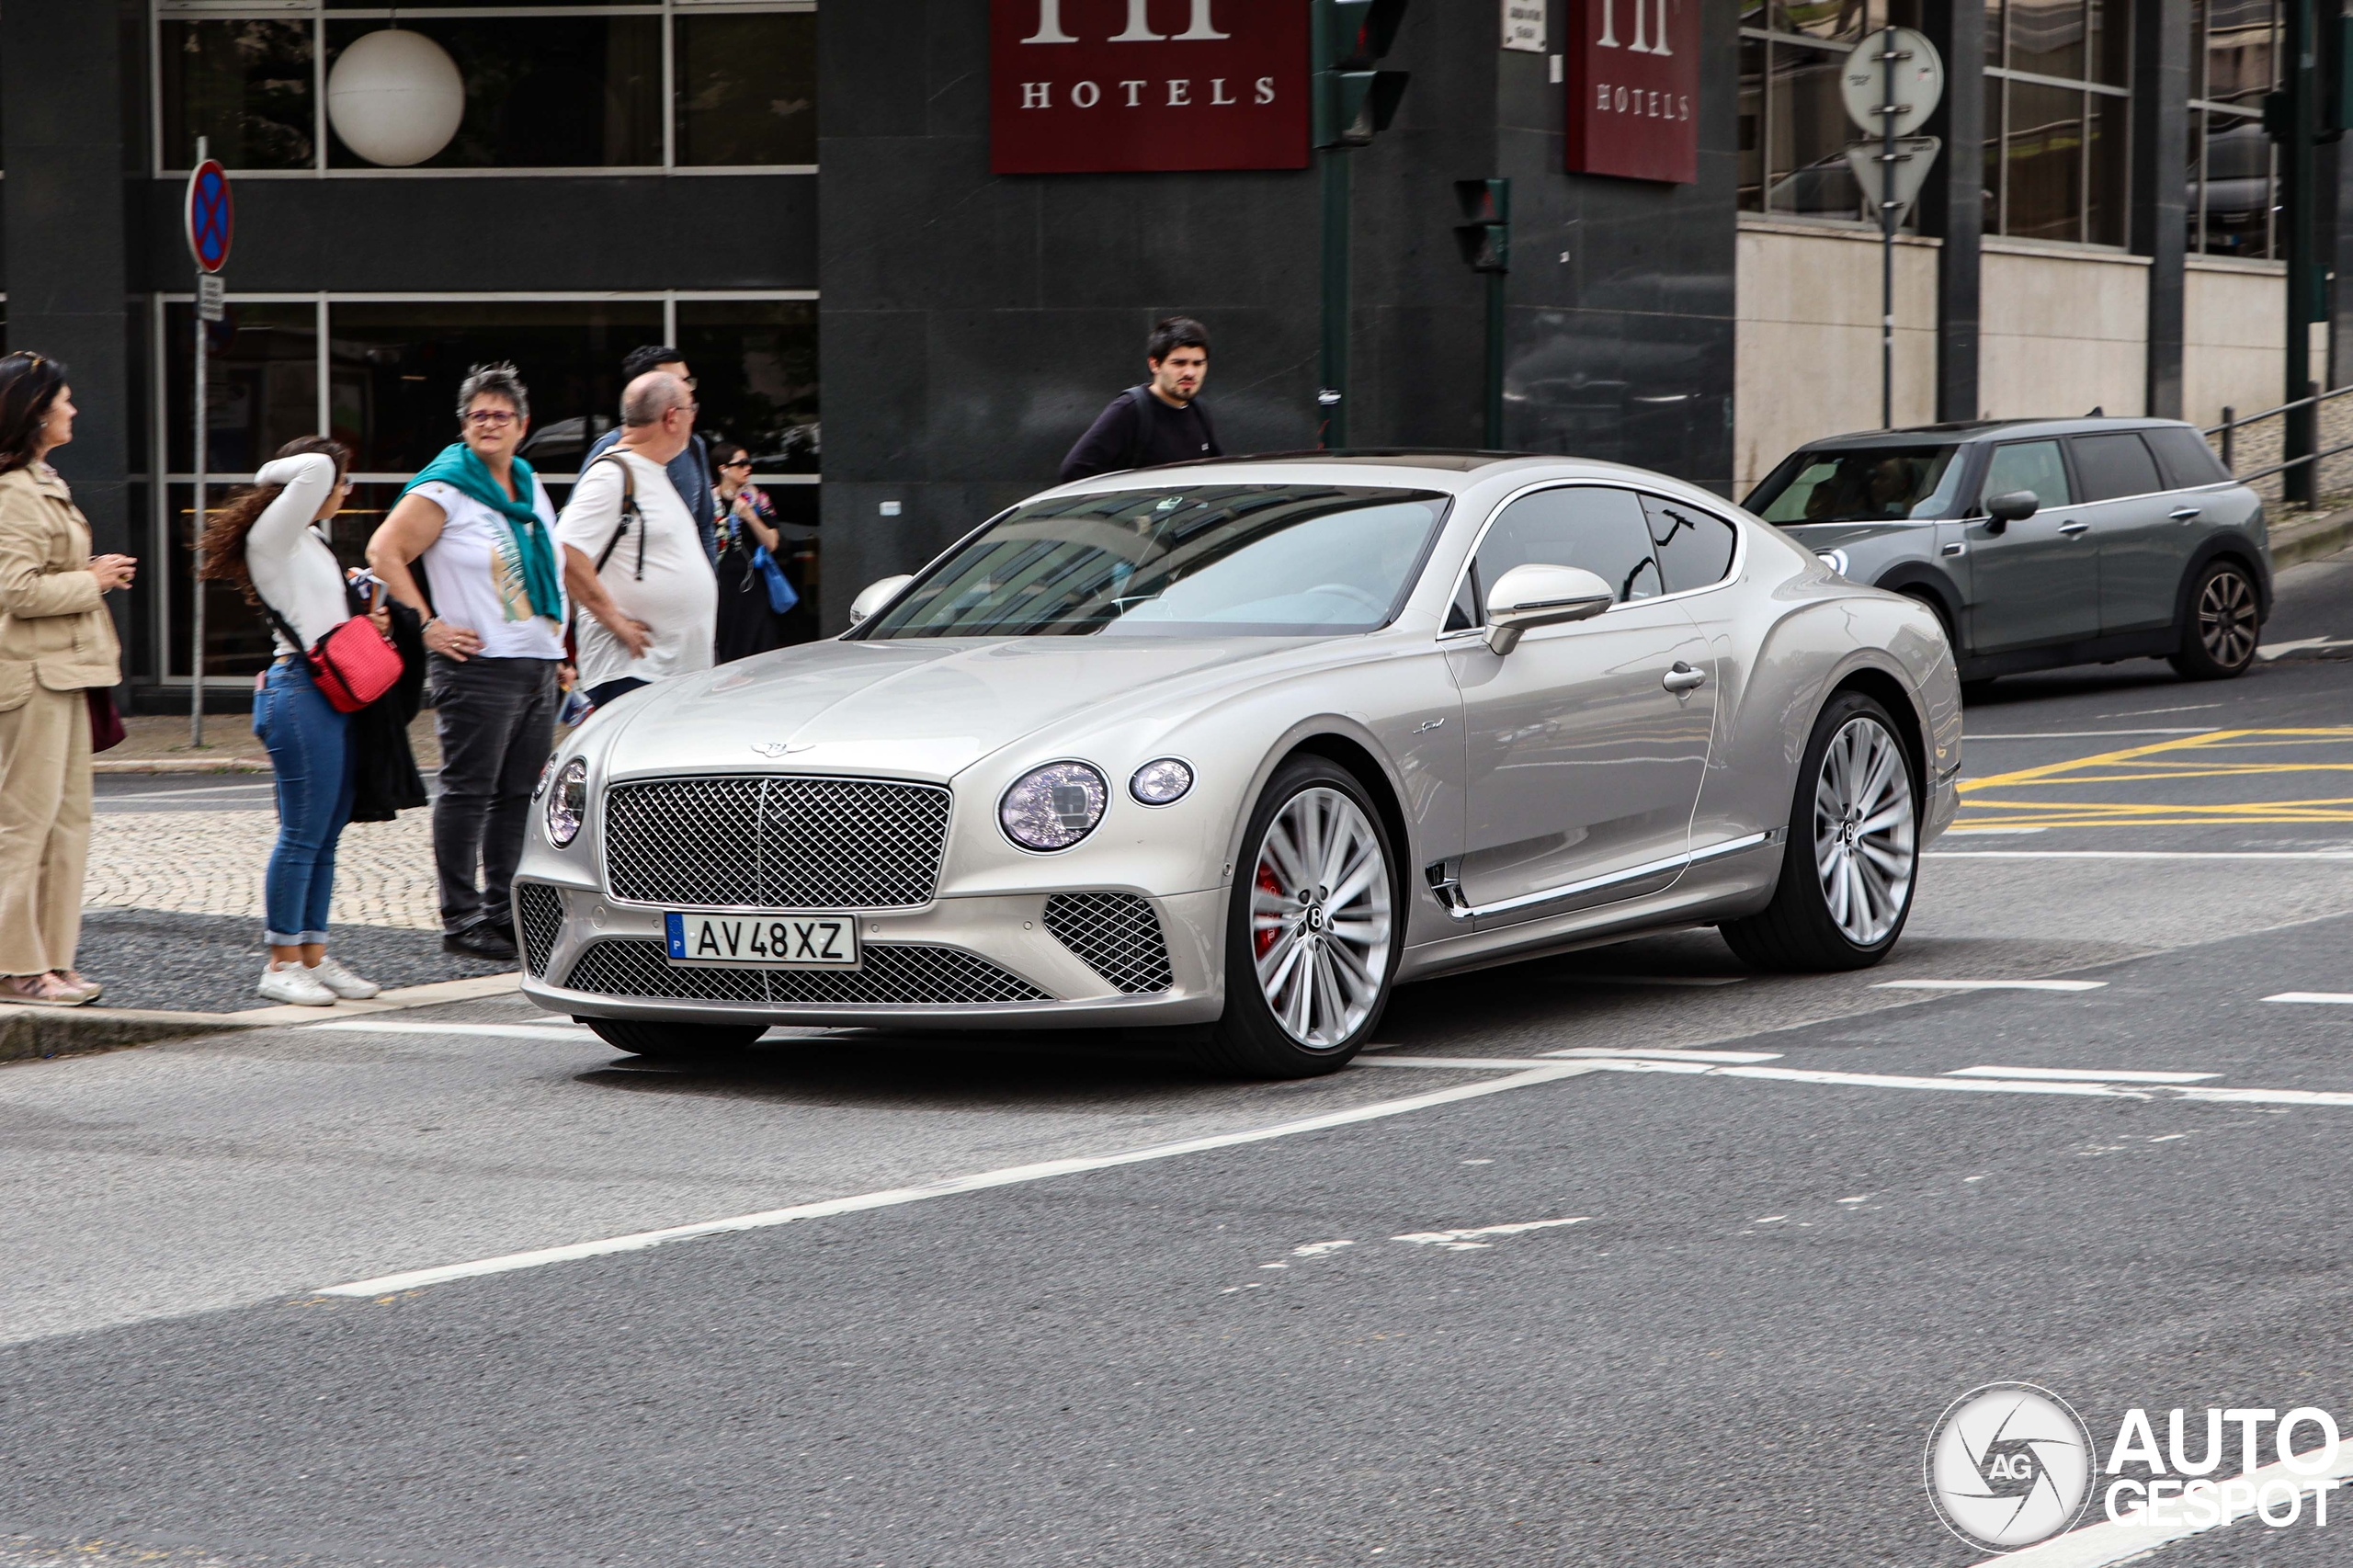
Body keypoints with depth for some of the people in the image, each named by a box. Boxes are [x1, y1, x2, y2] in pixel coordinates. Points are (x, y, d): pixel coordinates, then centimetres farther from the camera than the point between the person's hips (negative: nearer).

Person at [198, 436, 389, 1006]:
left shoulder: (311, 542, 22)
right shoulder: (273, 536, -7)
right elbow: (316, 470, -22)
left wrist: (370, 623, 11)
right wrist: (276, 473, -3)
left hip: (334, 695, 10)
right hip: (301, 691, -10)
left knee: (326, 836, 9)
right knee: (303, 835, -8)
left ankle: (314, 956, 13)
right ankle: (281, 965, -4)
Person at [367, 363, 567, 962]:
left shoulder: (530, 486, 17)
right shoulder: (445, 488, -5)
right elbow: (384, 552, -11)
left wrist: (559, 653, 21)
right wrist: (429, 625, -14)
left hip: (539, 665, 7)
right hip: (479, 666, -7)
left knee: (521, 794, 9)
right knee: (469, 791, -6)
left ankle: (504, 910, 16)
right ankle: (460, 918, -3)